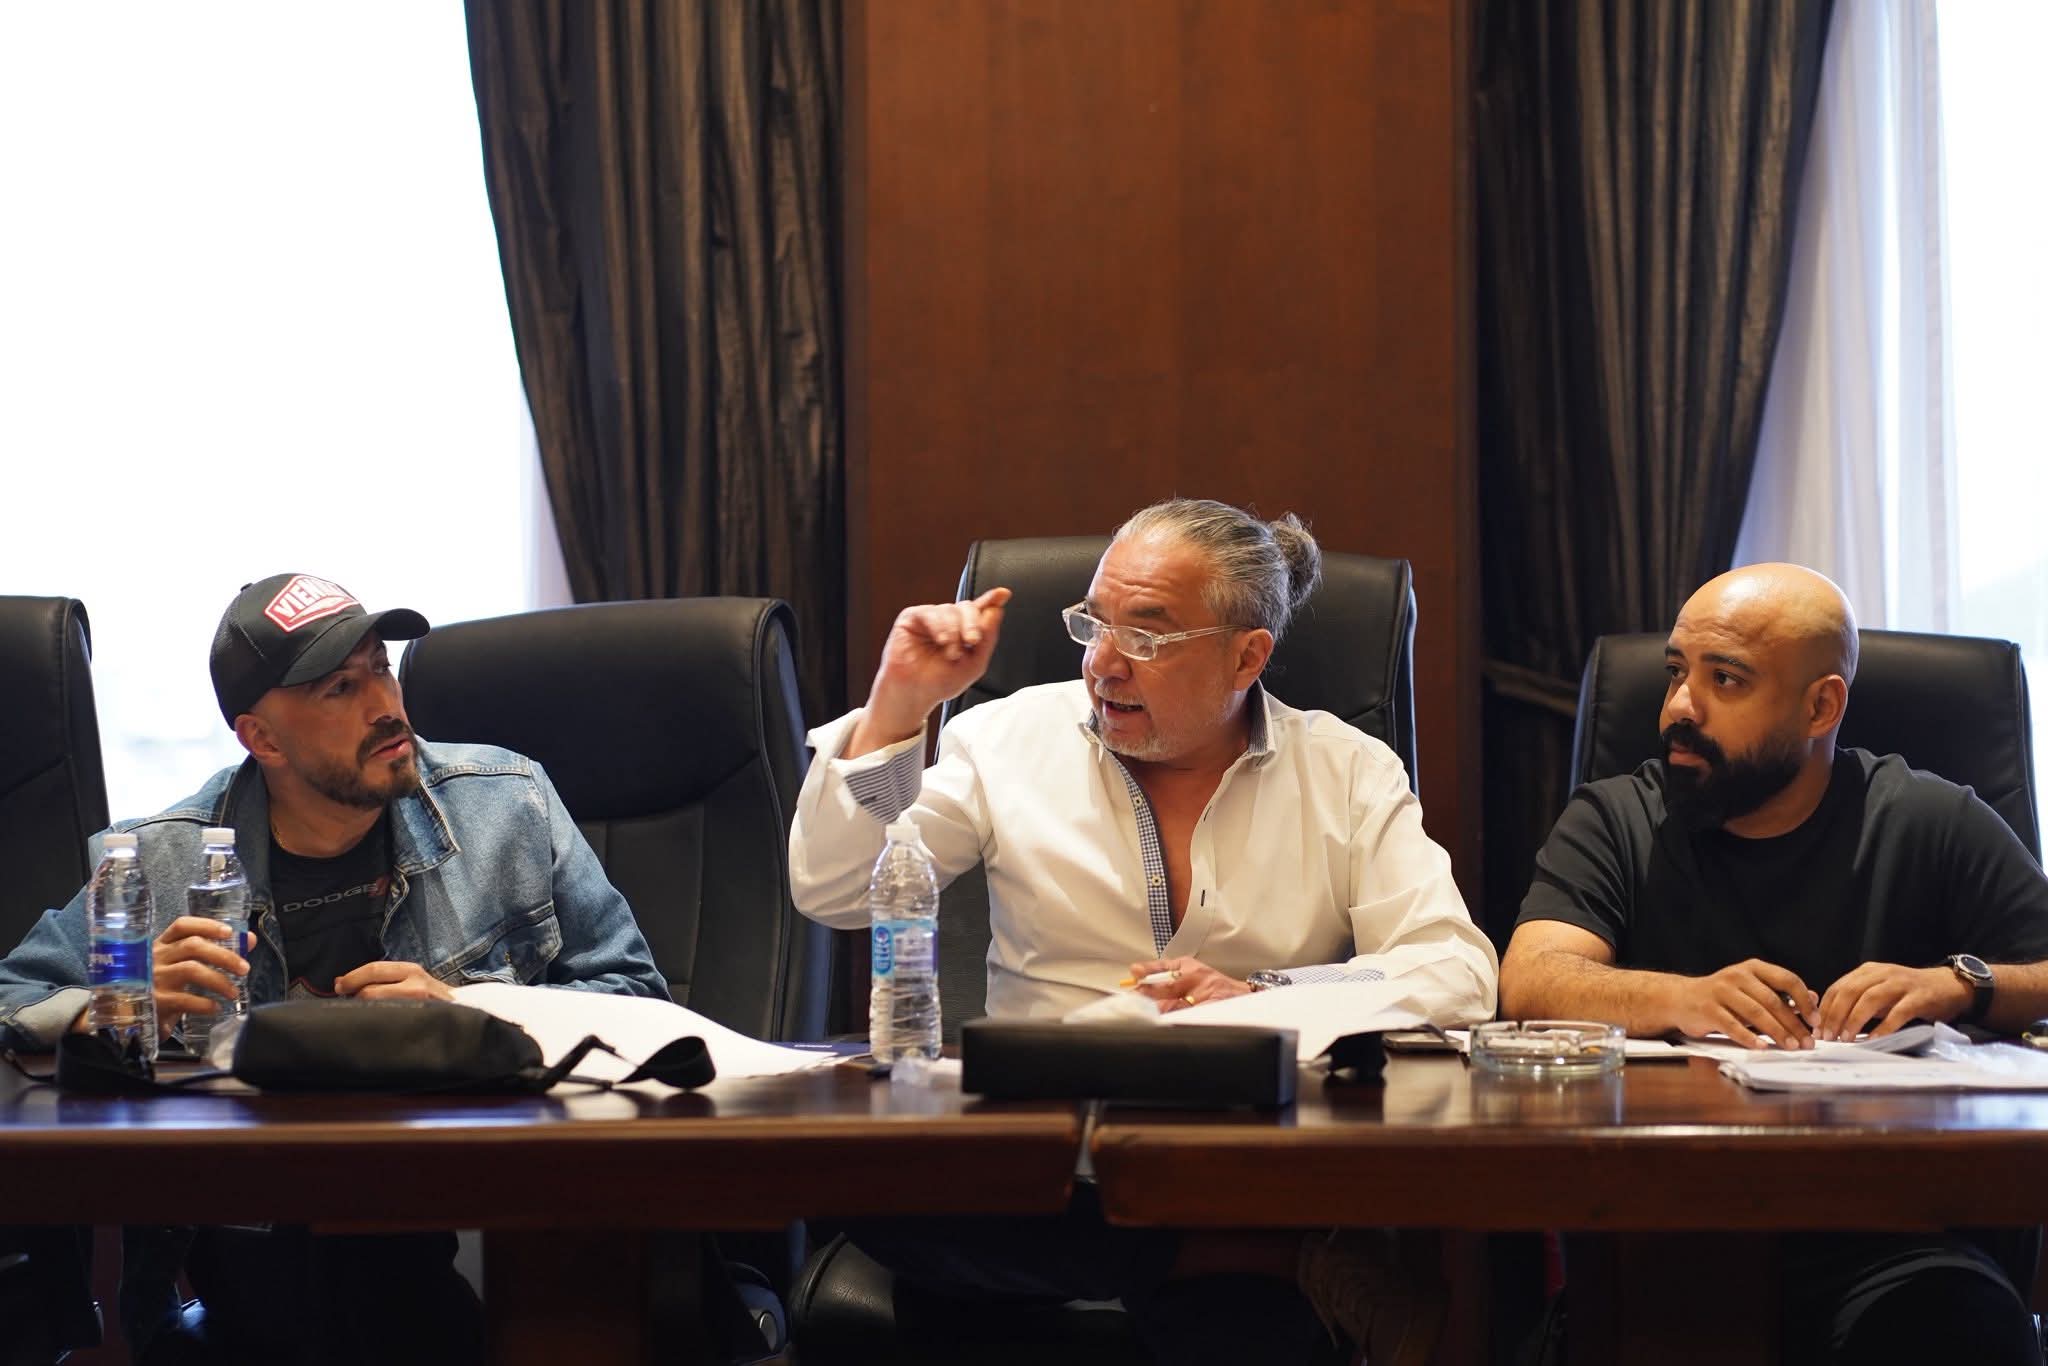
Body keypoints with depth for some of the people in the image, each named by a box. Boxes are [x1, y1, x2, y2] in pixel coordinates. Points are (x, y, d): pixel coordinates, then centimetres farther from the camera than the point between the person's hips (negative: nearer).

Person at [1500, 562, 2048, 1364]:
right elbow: (1529, 983, -6)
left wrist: (1959, 985, -15)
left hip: (1892, 1233, 0)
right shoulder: (1612, 823, 11)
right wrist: (1681, 999, -25)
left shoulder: (1929, 824, 10)